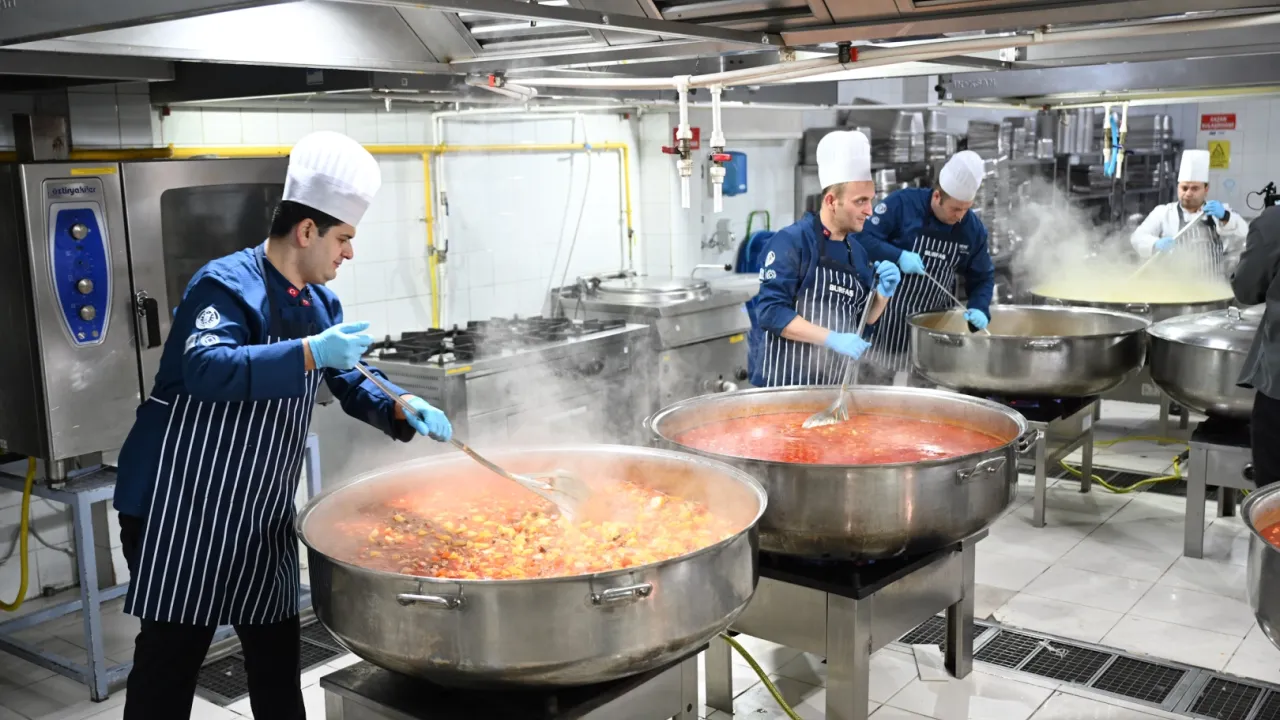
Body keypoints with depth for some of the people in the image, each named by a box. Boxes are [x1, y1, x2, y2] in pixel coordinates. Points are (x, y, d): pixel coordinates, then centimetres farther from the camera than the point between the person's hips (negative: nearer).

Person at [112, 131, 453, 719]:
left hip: (264, 514, 8)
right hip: (186, 510, -8)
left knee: (277, 657, 16)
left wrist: (402, 411, -4)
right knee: (170, 656, 1)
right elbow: (207, 368, -36)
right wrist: (311, 354, -41)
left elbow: (349, 381, 15)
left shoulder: (321, 303, 8)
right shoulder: (226, 285, -18)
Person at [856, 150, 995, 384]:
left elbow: (983, 277, 7)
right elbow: (862, 237, -17)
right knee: (877, 383, 7)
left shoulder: (973, 228, -2)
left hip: (935, 322, 4)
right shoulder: (903, 203, -15)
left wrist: (979, 308, -12)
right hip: (890, 317, -3)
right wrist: (898, 256, -29)